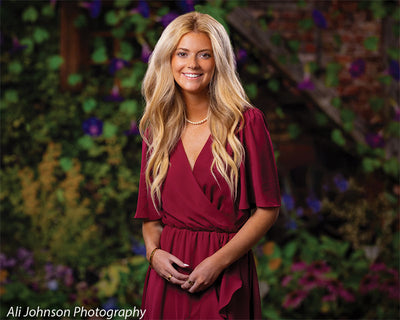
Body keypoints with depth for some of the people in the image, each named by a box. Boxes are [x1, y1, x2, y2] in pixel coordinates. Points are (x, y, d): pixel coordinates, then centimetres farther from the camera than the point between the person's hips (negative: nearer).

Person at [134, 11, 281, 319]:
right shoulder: (156, 130, 8)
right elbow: (151, 214, 13)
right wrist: (153, 251, -7)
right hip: (170, 278, 3)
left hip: (225, 280, -3)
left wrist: (218, 262, -14)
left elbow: (267, 208, -6)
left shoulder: (246, 123, -4)